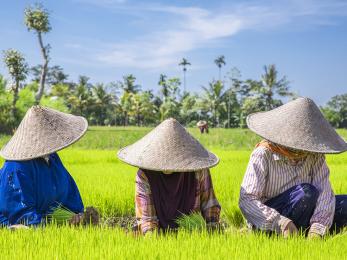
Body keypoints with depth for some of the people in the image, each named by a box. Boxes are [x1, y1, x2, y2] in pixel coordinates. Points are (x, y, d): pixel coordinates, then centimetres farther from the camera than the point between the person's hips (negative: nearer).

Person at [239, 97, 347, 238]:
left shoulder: (315, 155, -6)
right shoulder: (263, 155, -18)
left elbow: (324, 191, -16)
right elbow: (246, 200, -24)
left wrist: (318, 228, -33)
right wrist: (280, 222, -38)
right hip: (267, 224, -5)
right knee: (306, 192, -27)